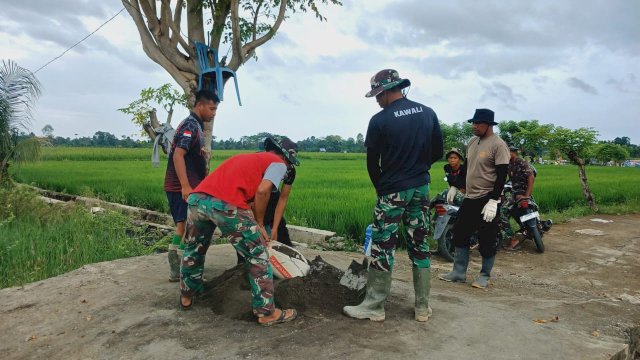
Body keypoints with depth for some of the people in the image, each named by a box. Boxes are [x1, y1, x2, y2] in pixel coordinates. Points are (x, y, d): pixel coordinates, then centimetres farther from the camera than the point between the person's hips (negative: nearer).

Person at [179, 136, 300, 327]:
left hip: (196, 198, 7)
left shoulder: (249, 157, 36)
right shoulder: (279, 163, 15)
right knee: (258, 256, 9)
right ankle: (266, 312, 17)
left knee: (193, 250, 30)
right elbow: (262, 191, -3)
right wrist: (259, 223, 9)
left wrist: (252, 222, 40)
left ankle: (186, 297, 47)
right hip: (226, 204, -7)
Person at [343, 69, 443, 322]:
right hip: (421, 188, 5)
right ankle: (423, 307, 19)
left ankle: (374, 306, 10)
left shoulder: (380, 120, -10)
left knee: (382, 247, 2)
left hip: (392, 191, -5)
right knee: (420, 246, 11)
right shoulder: (428, 113, 5)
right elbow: (437, 152, 10)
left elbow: (372, 163, -4)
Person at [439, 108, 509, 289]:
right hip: (469, 197, 8)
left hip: (487, 199, -8)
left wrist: (493, 201, -21)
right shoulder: (472, 142, 10)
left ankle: (485, 276, 17)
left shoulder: (498, 145, -13)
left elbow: (502, 176, -16)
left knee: (487, 240, 2)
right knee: (460, 233, 10)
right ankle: (459, 272, 19)